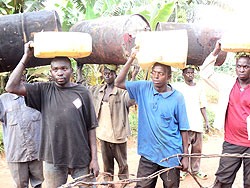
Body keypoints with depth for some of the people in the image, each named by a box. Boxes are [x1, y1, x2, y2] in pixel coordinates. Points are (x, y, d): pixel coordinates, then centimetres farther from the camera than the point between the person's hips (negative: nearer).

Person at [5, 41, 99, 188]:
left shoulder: (82, 93, 0)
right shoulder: (44, 90, 2)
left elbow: (91, 127, 2)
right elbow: (12, 87, -9)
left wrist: (94, 158, -2)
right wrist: (26, 57, -7)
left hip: (81, 159, 0)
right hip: (53, 159, 1)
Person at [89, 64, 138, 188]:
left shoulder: (122, 91, -12)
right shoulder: (97, 90, 8)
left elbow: (131, 100, -31)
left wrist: (133, 77, -36)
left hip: (117, 134, -6)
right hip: (103, 134, 6)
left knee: (122, 164, 7)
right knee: (107, 164, 19)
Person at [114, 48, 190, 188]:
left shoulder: (177, 97, -6)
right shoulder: (144, 88, 0)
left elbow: (183, 129, -3)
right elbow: (119, 83, -1)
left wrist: (185, 156, -3)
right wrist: (131, 59, -8)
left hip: (171, 156, -1)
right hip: (148, 154, 2)